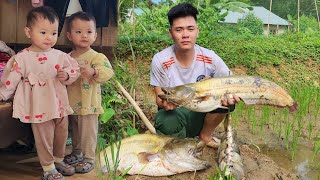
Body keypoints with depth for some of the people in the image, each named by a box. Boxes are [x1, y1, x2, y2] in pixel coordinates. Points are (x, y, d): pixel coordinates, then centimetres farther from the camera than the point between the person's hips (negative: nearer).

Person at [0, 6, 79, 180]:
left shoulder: (60, 55, -1)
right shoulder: (22, 58, -10)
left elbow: (75, 68, 10)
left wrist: (67, 75, -10)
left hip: (60, 105, 4)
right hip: (40, 107, -4)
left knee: (62, 134, 18)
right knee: (44, 138, 6)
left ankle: (59, 160, 41)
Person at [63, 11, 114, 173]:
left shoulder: (96, 57, -15)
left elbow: (108, 71, -30)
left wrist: (93, 71, -46)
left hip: (88, 105, -6)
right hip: (71, 104, 7)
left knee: (88, 133, 5)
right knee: (75, 131, 23)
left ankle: (89, 158, 20)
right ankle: (77, 152, 41)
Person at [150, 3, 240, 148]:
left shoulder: (210, 58, -13)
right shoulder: (160, 61, -17)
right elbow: (160, 99, -12)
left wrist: (231, 94, -32)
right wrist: (165, 102, -37)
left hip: (200, 114, 3)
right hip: (174, 114, -3)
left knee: (225, 96, -24)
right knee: (167, 123, -38)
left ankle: (205, 135, 3)